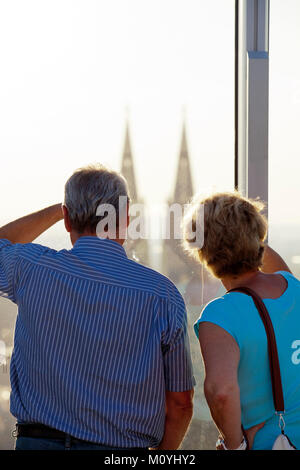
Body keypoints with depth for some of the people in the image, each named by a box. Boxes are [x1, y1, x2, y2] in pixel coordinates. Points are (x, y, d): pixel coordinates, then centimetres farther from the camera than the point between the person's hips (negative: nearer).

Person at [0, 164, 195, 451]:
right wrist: (161, 458, 16)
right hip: (123, 449, -1)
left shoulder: (33, 268, -4)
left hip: (37, 441, 1)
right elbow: (180, 402, 1)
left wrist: (57, 211, 28)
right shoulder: (162, 295, -7)